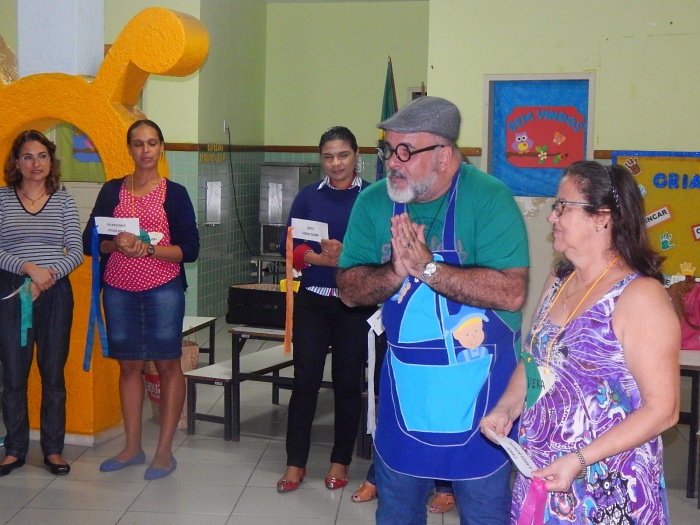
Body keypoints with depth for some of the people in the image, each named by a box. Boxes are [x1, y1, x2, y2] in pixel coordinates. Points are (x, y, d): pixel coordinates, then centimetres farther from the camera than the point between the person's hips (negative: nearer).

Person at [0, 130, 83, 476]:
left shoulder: (63, 201, 6)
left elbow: (76, 251, 1)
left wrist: (48, 277, -14)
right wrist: (28, 268, -18)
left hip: (55, 293, 1)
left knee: (54, 373, 5)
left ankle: (53, 449, 15)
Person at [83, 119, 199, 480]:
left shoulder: (175, 193, 1)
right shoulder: (111, 191, 8)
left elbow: (189, 249, -3)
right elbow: (89, 242, 6)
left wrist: (148, 248, -18)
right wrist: (116, 244, -14)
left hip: (163, 289, -2)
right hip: (119, 289, 3)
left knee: (167, 365, -1)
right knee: (129, 365, 8)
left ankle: (164, 451, 7)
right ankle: (132, 447, 19)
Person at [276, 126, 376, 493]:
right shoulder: (308, 196, 6)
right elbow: (290, 247, 0)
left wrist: (347, 255, -24)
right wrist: (324, 258, -18)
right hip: (312, 300, 2)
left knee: (348, 381, 7)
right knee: (305, 379, 2)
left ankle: (341, 460, 22)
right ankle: (295, 463, 12)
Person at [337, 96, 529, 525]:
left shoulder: (489, 198, -15)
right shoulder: (375, 202, -1)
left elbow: (511, 292, -24)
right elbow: (350, 289, -1)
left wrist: (427, 267, -27)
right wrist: (395, 272, -21)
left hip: (479, 386, -4)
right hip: (404, 382, 4)